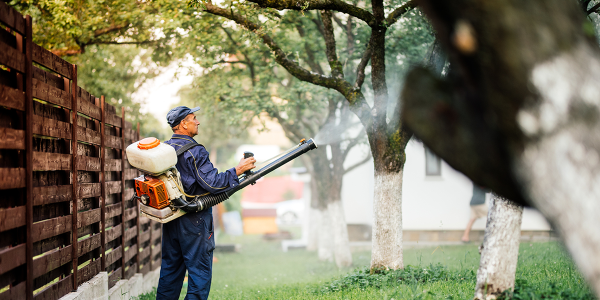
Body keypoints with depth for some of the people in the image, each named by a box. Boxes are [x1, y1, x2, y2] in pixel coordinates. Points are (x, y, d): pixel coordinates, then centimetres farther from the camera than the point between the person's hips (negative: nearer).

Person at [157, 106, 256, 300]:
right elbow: (212, 183, -22)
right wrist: (238, 170, -15)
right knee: (199, 269, 0)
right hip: (194, 218, -8)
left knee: (170, 267, 15)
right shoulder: (194, 151, -17)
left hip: (170, 216, 8)